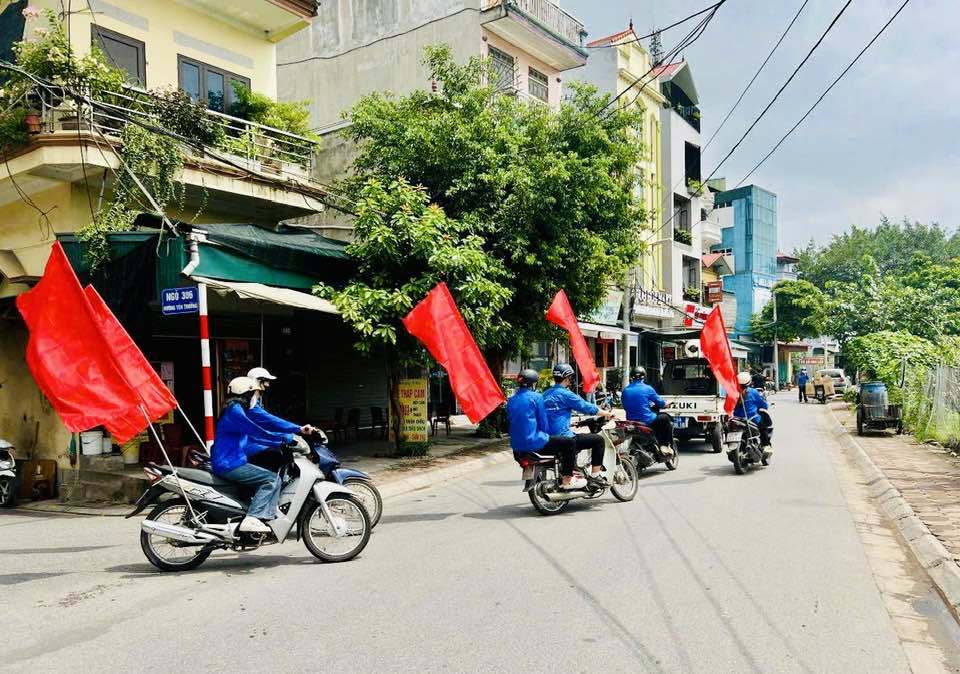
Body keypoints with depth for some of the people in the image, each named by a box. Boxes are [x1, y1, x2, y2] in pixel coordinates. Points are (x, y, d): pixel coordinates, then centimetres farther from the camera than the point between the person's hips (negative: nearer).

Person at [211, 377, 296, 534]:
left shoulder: (236, 409, 18)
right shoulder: (235, 410, -14)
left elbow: (253, 437, 22)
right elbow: (258, 433, -21)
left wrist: (282, 440, 17)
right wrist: (285, 438, -13)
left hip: (229, 462, 11)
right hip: (229, 465, -11)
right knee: (273, 479, -17)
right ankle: (252, 519, -25)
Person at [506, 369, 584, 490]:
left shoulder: (511, 400, 10)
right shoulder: (536, 397, -8)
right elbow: (543, 423, -6)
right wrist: (545, 434, 16)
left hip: (516, 447, 8)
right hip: (534, 443, -8)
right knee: (570, 443, 7)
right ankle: (567, 481, 11)